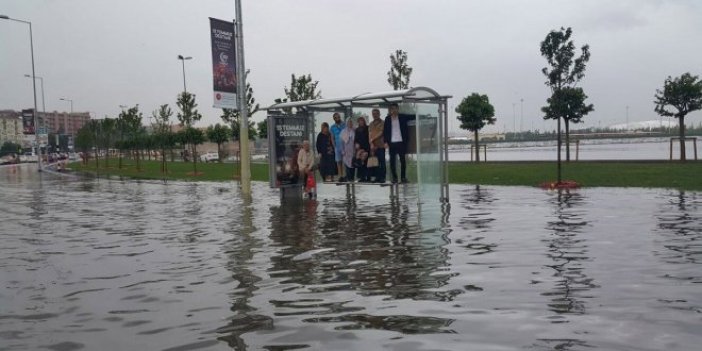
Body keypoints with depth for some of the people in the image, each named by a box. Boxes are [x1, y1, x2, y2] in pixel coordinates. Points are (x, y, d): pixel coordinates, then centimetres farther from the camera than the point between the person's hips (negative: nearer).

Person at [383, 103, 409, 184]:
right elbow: (385, 131, 5)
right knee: (392, 161, -1)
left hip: (401, 142, 0)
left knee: (403, 160, 2)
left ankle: (403, 177, 8)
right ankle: (394, 178, 4)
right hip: (392, 143, 0)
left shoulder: (402, 118, 8)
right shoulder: (387, 119, 8)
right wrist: (386, 142, -4)